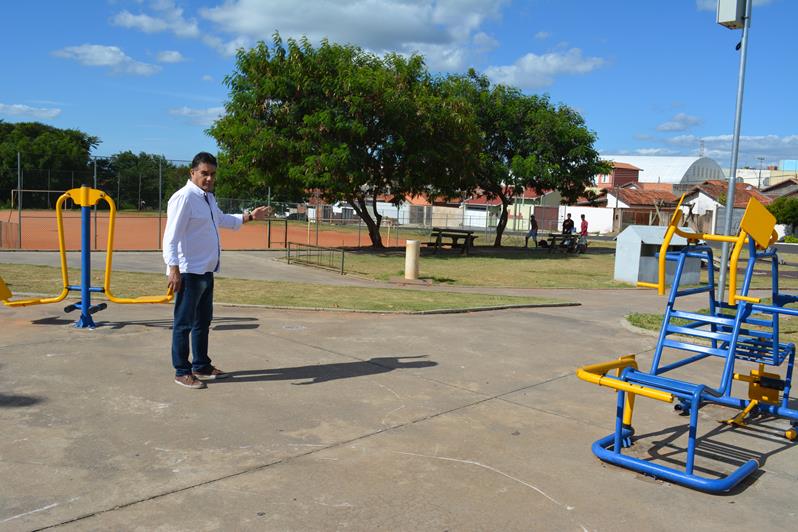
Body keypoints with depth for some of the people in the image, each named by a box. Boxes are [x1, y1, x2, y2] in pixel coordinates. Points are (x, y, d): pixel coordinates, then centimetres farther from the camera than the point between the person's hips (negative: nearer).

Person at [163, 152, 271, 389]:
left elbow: (221, 220, 32)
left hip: (206, 272, 10)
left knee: (203, 322, 19)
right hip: (189, 272, -10)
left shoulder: (209, 197, 13)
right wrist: (174, 269, -27)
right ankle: (182, 372, 11)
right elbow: (171, 236, -21)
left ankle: (201, 366, 32)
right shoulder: (184, 198, -17)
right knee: (184, 323, 1)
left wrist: (249, 216, 30)